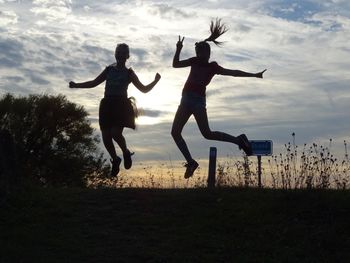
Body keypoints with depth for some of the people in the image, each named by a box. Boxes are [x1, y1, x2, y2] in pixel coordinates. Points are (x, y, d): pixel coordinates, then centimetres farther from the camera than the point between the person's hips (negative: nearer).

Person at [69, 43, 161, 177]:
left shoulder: (129, 73, 7)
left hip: (121, 105, -3)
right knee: (106, 136, -2)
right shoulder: (109, 70, 14)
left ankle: (126, 152, 8)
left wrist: (156, 81, -6)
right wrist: (76, 85, 15)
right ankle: (115, 160, 22)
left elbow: (144, 89, 9)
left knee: (115, 133, -22)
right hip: (107, 105, 3)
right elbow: (94, 83, 21)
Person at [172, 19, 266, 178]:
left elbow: (234, 73, -2)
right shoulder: (195, 61, 14)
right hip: (186, 100, 6)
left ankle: (238, 140, -4)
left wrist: (254, 75, -6)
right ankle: (190, 162, 3)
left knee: (207, 133, -18)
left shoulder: (213, 67, 0)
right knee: (175, 132, 0)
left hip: (198, 101, -6)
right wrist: (178, 50, 6)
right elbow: (175, 64, 20)